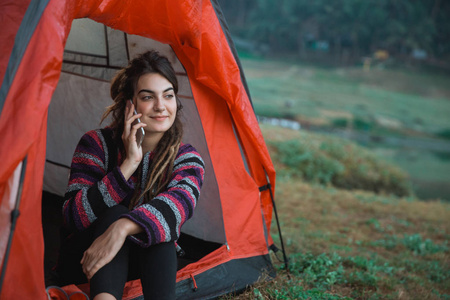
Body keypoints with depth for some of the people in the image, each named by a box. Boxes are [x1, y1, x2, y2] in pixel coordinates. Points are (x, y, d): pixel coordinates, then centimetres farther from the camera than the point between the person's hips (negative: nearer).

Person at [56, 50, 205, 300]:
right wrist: (129, 164, -31)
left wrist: (123, 228, -54)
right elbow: (73, 216, -24)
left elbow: (179, 203, -34)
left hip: (150, 263, 2)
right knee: (113, 214, -34)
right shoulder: (97, 144, -13)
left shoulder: (186, 158, -10)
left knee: (160, 222, -31)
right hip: (84, 260, -1)